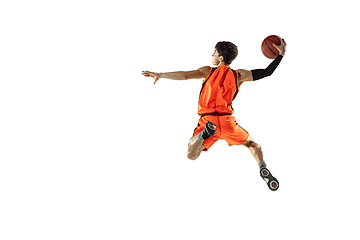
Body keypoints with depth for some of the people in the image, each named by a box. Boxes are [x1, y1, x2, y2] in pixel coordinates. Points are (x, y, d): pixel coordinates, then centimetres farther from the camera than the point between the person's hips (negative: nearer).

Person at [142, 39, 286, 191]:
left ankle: (205, 133, -24)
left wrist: (160, 75, 5)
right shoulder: (238, 75, 12)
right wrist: (280, 54, 25)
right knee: (252, 145, 24)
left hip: (207, 119, -2)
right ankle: (263, 169, -5)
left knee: (191, 155, 7)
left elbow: (185, 75, -2)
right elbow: (266, 72, 15)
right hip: (227, 120, 2)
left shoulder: (208, 71, 9)